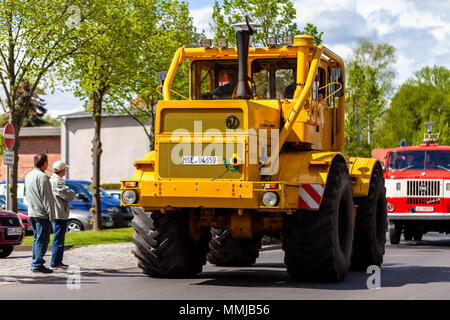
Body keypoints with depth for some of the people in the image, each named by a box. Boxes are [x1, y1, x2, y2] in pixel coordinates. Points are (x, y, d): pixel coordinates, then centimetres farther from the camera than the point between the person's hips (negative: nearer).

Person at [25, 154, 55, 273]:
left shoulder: (28, 175, 14)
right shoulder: (42, 176, -14)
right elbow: (46, 197, -16)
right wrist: (51, 214, -14)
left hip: (32, 213, 9)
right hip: (41, 213, -9)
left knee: (37, 238, 15)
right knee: (42, 239, -7)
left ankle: (35, 262, 17)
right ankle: (38, 264, -9)